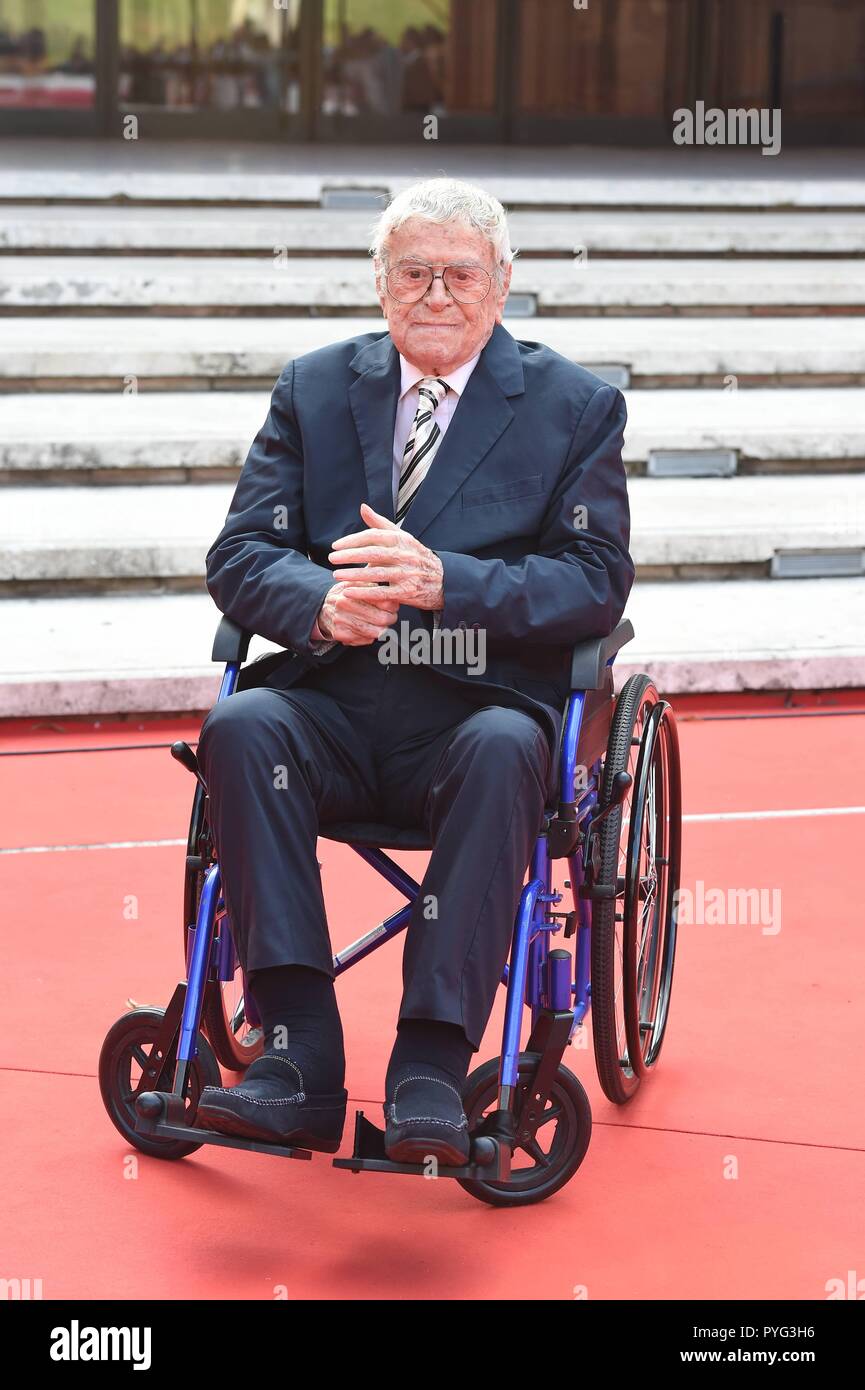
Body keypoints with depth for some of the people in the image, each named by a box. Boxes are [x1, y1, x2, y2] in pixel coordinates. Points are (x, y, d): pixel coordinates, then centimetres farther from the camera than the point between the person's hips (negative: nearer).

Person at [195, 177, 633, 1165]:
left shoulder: (576, 406, 8)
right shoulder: (312, 389, 15)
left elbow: (598, 582, -3)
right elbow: (240, 555, 7)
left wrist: (444, 581, -19)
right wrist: (320, 603, -17)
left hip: (483, 706, -2)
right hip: (335, 708, 2)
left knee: (500, 751, -36)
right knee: (239, 727, -29)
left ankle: (431, 1066, -34)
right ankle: (299, 1058, -30)